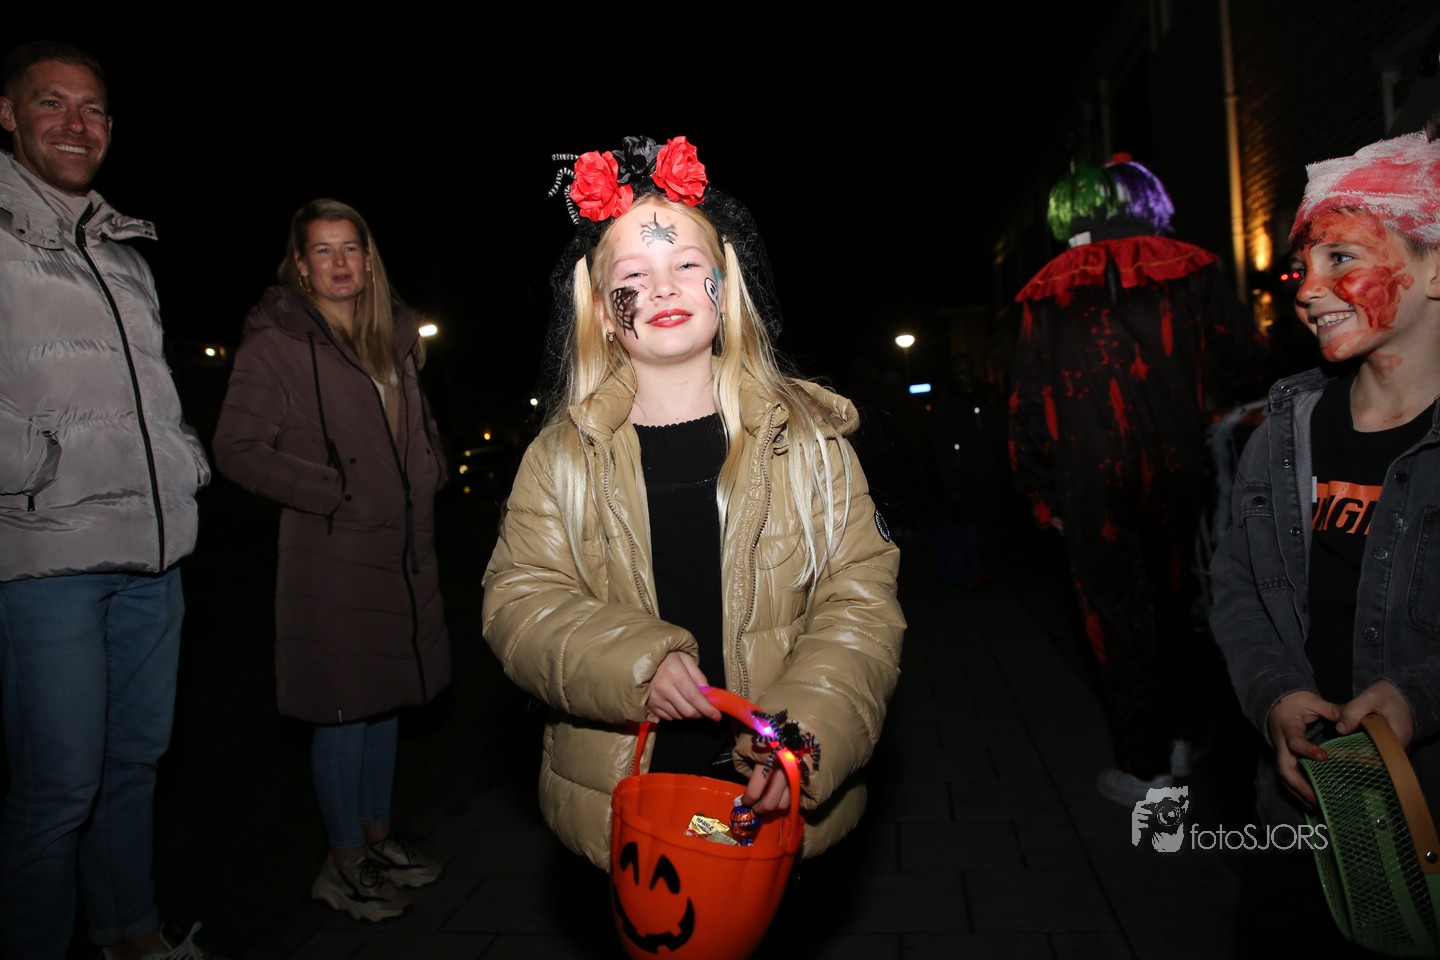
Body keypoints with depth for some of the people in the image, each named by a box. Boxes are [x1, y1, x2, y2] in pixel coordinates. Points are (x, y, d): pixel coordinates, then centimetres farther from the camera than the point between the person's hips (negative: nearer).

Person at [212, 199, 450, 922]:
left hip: (402, 549, 7)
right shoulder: (275, 342, -7)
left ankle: (378, 837, 32)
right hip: (332, 555, -7)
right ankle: (344, 862, 20)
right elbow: (238, 449, -11)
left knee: (386, 698, 16)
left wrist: (428, 473, 11)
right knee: (344, 711, 2)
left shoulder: (394, 335, 12)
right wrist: (335, 494, -15)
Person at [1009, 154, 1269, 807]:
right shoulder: (1190, 273, 3)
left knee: (1119, 615, 6)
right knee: (1178, 604, 17)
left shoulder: (1047, 298, 2)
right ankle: (1179, 740, 31)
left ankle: (1144, 769, 15)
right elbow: (1244, 366, 2)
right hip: (1178, 478, 2)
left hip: (1093, 490, -2)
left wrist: (1041, 495, 6)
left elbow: (1028, 409, -1)